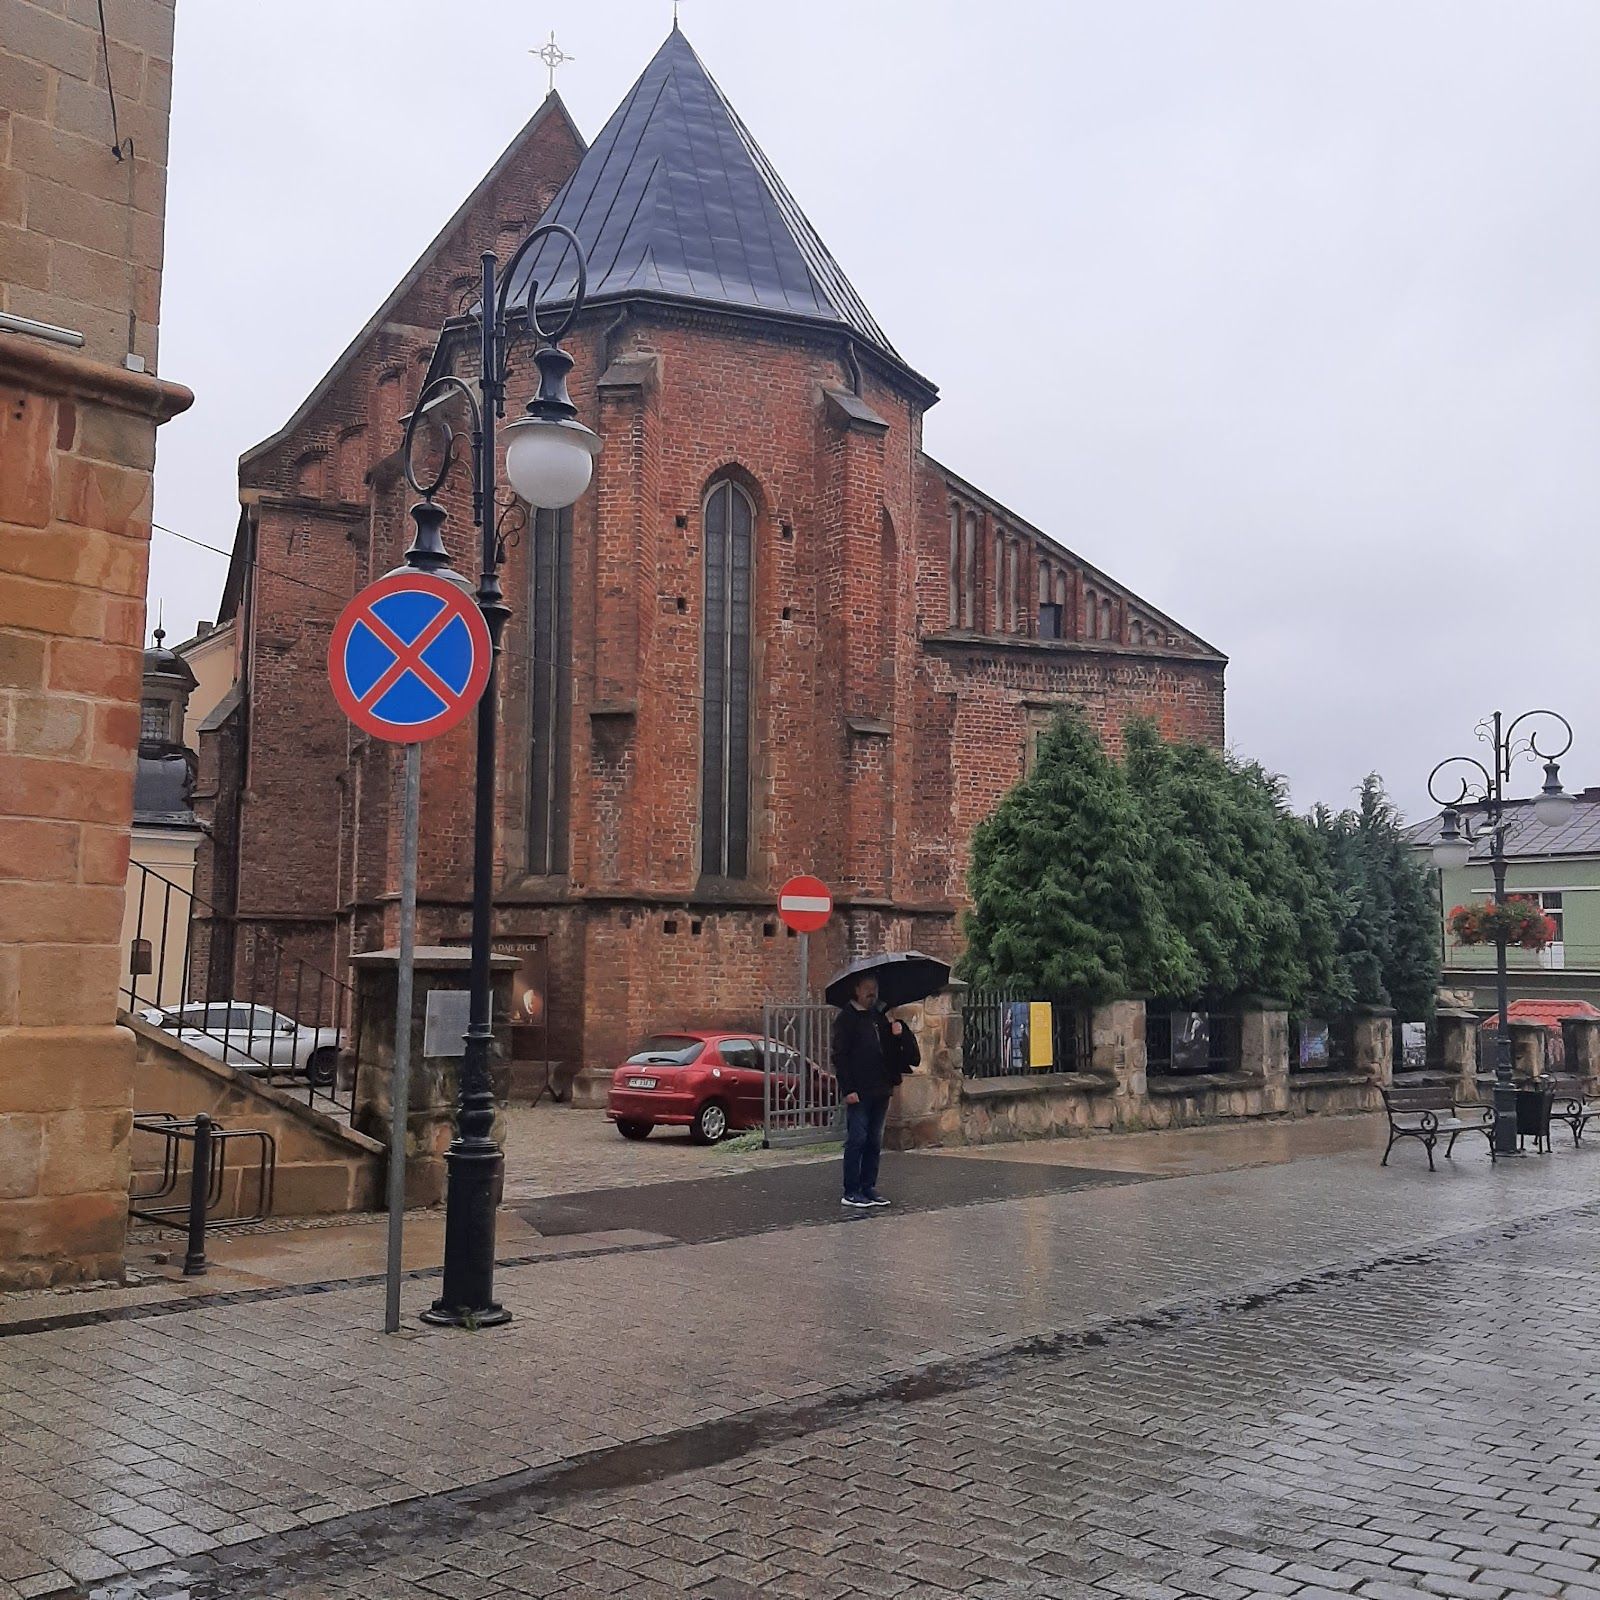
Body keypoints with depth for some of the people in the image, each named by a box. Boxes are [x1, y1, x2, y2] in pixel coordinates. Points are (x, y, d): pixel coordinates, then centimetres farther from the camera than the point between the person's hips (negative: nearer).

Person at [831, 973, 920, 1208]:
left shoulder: (880, 1017, 15)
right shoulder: (846, 1019, -5)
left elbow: (891, 1051, 21)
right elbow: (840, 1056, -9)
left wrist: (898, 1034, -1)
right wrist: (848, 1089, -16)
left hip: (880, 1090, 7)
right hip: (858, 1092, -7)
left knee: (874, 1142, 10)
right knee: (857, 1140, -4)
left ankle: (868, 1188, 17)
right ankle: (851, 1192, 1)